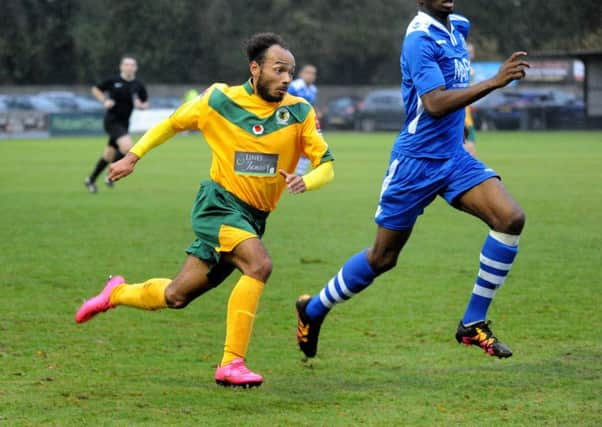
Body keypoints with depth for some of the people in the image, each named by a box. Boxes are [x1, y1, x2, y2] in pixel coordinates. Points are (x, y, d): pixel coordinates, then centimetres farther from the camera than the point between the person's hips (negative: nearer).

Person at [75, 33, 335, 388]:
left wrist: (306, 181, -25)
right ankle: (231, 364, -25)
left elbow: (326, 163, -3)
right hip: (220, 203, -4)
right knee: (259, 264, -30)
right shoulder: (219, 101, -7)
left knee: (177, 297, 7)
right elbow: (173, 123, 11)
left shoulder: (299, 113, -4)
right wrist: (133, 156, 10)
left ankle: (117, 293, 38)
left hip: (253, 218, 4)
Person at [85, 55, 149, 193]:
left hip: (124, 123, 5)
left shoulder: (138, 85, 1)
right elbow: (96, 89, 6)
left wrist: (140, 105, -13)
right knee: (127, 147, -24)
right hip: (112, 120, -5)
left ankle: (91, 180, 30)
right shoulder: (113, 81, -8)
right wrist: (104, 101, -10)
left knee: (109, 155, 13)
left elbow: (145, 103, 10)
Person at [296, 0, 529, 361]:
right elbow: (435, 103, -29)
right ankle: (313, 310, 29)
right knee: (383, 258, 4)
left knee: (511, 218, -15)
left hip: (454, 158, 7)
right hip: (417, 163, -7)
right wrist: (494, 82, -34)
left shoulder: (453, 31, 10)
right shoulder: (420, 39, -17)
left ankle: (474, 324, -6)